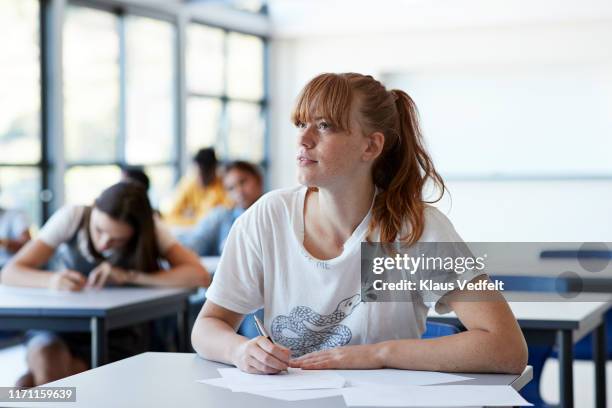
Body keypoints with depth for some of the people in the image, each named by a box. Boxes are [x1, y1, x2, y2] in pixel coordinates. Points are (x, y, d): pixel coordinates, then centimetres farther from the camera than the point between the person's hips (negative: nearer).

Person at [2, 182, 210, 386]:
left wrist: (128, 276, -29)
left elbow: (200, 276, -23)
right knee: (45, 355, -32)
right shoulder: (72, 216, -9)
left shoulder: (150, 231, -10)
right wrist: (52, 280, -33)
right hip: (63, 327, 1)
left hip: (119, 334, -1)